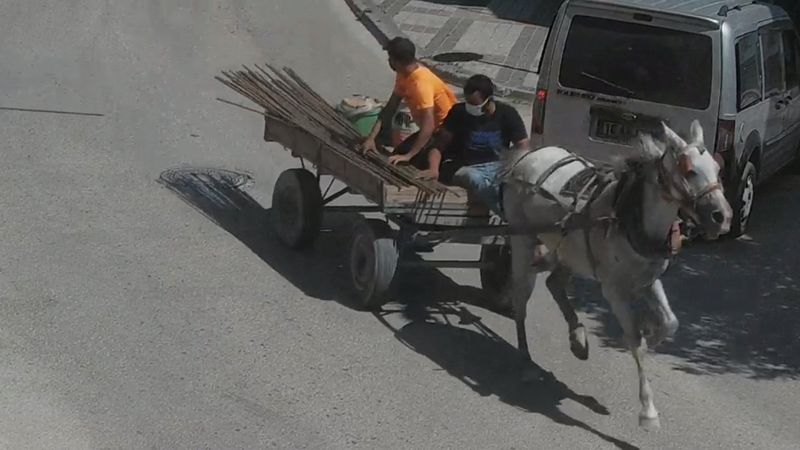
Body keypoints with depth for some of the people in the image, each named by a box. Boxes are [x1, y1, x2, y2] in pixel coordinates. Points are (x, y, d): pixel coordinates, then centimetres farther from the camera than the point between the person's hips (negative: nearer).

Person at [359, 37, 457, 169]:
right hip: (433, 128, 9)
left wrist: (409, 155, -38)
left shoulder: (421, 83, -32)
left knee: (414, 164, -19)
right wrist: (371, 137, -9)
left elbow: (428, 126, -37)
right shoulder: (404, 74, -4)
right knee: (399, 154, 9)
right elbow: (391, 106, -1)